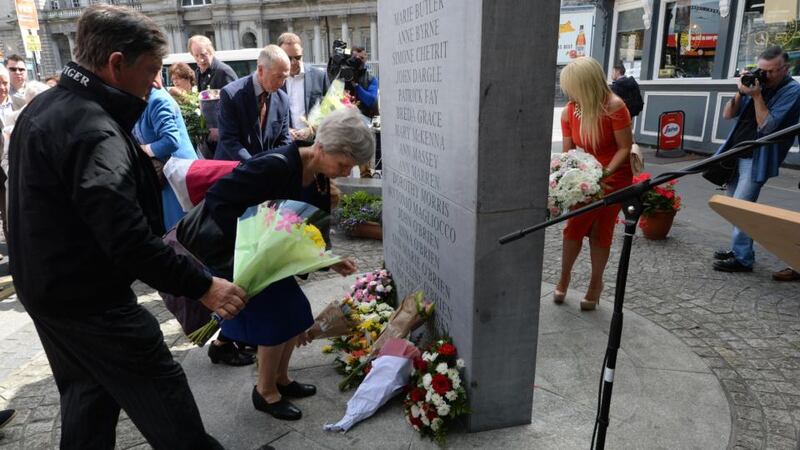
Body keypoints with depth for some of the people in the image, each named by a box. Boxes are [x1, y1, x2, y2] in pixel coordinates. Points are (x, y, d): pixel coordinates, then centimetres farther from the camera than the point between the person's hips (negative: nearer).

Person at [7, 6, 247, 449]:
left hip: (45, 289, 10)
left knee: (88, 396, 25)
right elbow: (128, 240, -32)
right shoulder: (94, 131, -26)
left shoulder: (43, 107, 7)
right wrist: (202, 286, -27)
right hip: (91, 302, -10)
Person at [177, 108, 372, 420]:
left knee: (296, 313, 10)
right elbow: (216, 199, -29)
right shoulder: (275, 166, -31)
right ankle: (265, 392, 19)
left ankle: (280, 379, 31)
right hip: (228, 250, -8)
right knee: (275, 321, -4)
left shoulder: (315, 177, -5)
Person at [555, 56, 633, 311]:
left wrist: (605, 172, -29)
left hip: (614, 178, -4)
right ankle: (564, 277, 23)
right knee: (574, 228, 2)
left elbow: (625, 147, -17)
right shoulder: (569, 111, -6)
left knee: (600, 232, 2)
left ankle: (596, 282, 21)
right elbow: (568, 151, 0)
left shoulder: (614, 107, -21)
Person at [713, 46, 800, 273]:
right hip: (735, 153, 7)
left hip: (757, 158, -7)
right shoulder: (758, 83, 8)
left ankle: (742, 258, -7)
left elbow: (767, 126, -19)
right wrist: (740, 92, -9)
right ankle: (738, 249, 23)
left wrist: (756, 95, -19)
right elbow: (727, 114, 6)